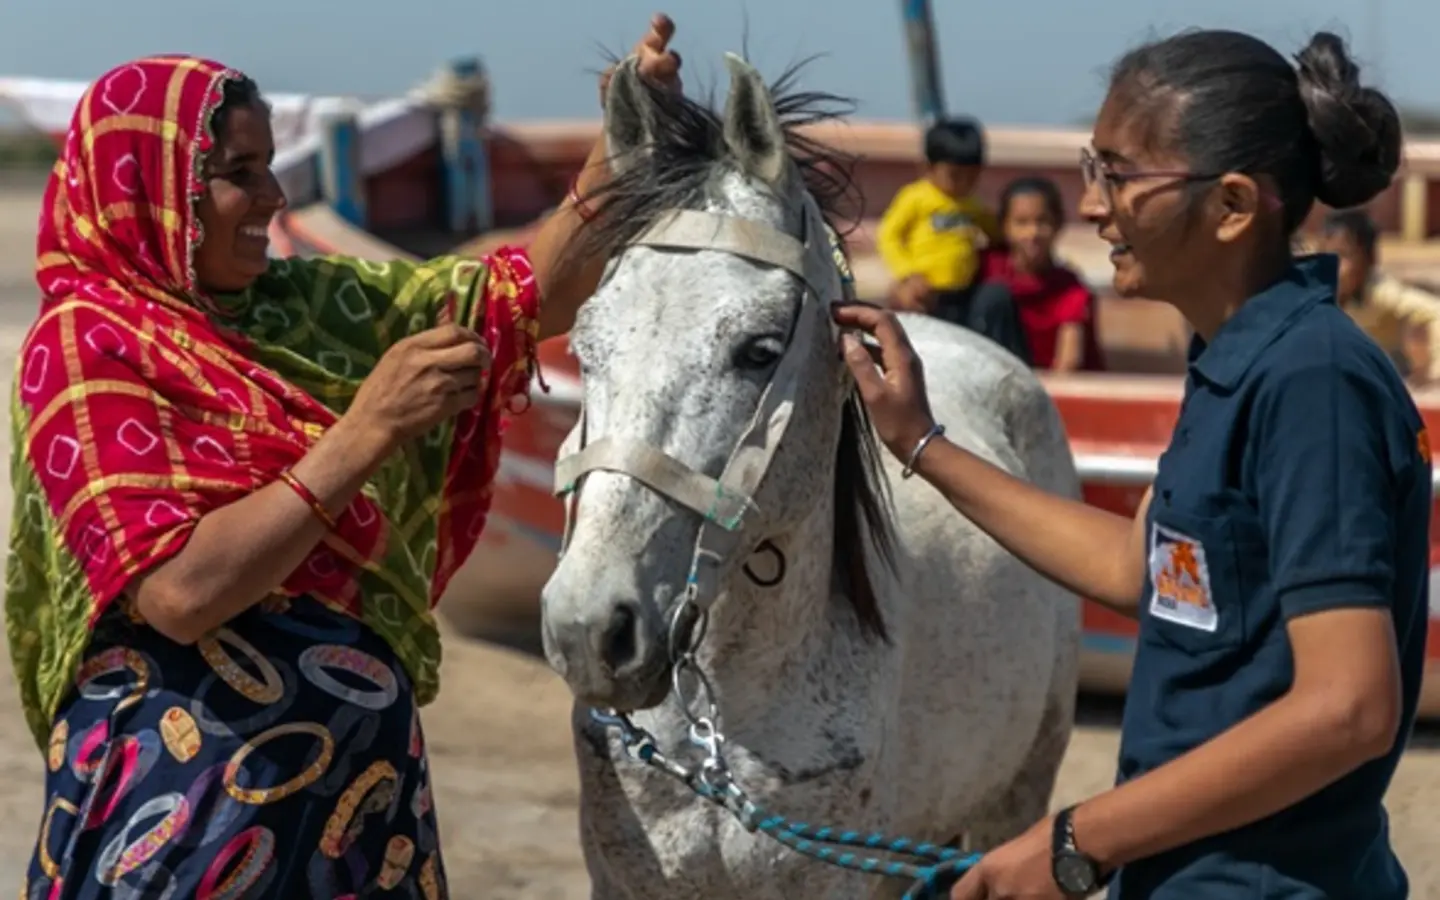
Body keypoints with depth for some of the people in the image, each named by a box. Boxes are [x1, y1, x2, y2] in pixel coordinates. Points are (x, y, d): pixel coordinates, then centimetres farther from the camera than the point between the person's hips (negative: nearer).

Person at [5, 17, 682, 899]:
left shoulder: (299, 304, 6)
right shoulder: (87, 347, -13)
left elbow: (528, 298, 8)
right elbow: (180, 593, -23)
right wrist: (367, 430, -27)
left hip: (362, 765, 7)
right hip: (193, 784, -6)